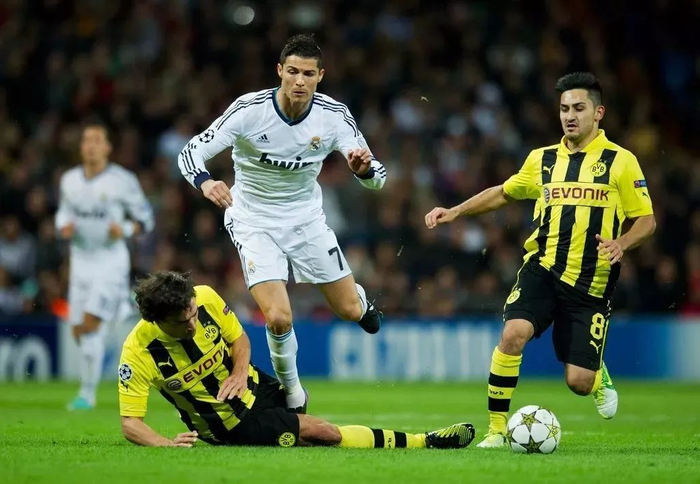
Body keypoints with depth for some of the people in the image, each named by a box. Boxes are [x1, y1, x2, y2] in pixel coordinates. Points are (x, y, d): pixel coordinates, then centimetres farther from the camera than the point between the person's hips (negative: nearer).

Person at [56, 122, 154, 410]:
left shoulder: (123, 181, -10)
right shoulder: (70, 180, 4)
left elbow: (145, 219, -2)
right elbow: (64, 212, 18)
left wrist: (125, 230, -21)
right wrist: (64, 227, -4)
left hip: (111, 262, -5)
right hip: (81, 261, 5)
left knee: (91, 324, -16)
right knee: (79, 332, 5)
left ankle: (87, 393, -9)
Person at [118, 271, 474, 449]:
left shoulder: (205, 298, -15)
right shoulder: (138, 353, -26)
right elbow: (129, 424, -23)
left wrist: (240, 370, -17)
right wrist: (165, 444, -42)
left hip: (258, 389, 5)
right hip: (234, 427, -5)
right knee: (323, 433, -13)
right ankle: (424, 443, -5)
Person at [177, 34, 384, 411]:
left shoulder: (333, 115, -15)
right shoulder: (250, 110, -23)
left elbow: (376, 176, -13)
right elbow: (190, 152, -23)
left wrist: (364, 169, -38)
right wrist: (205, 183, -45)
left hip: (307, 219, 3)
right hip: (254, 221, -3)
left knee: (350, 311, 6)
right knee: (278, 318, -19)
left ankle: (358, 295, 46)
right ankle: (289, 387, 11)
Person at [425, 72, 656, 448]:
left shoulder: (620, 161, 1)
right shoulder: (542, 160, 12)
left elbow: (646, 220, 2)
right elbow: (503, 193, 28)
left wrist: (621, 244, -18)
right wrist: (455, 212, 18)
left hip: (591, 282, -2)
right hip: (543, 269, 2)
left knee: (578, 382, -7)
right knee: (513, 332, -26)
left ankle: (599, 378, 34)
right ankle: (496, 429, -13)